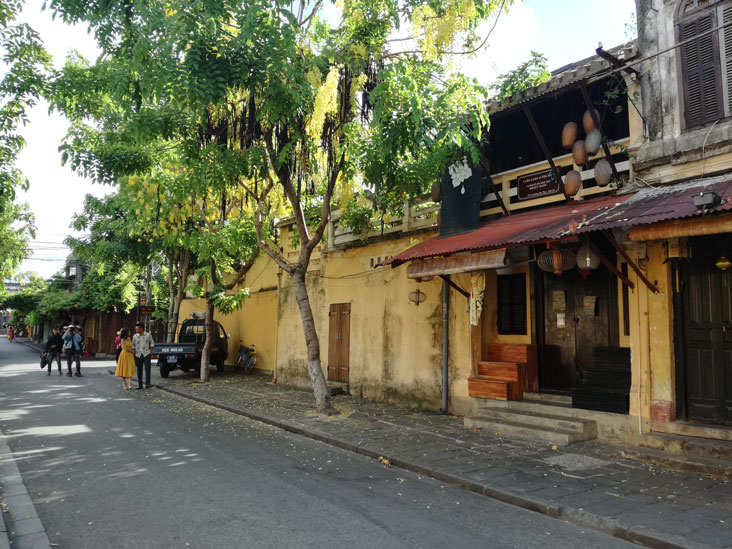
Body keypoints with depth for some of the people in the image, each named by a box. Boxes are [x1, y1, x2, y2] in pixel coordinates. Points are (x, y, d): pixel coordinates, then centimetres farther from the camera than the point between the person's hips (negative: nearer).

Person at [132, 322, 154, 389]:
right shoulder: (135, 336, 4)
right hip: (138, 355, 2)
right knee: (139, 370, 4)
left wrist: (150, 352, 1)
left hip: (146, 354, -2)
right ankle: (140, 384, 11)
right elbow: (133, 345, 10)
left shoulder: (148, 335, 0)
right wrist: (134, 353, 0)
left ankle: (147, 383, -6)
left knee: (147, 368, -9)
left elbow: (152, 344, 8)